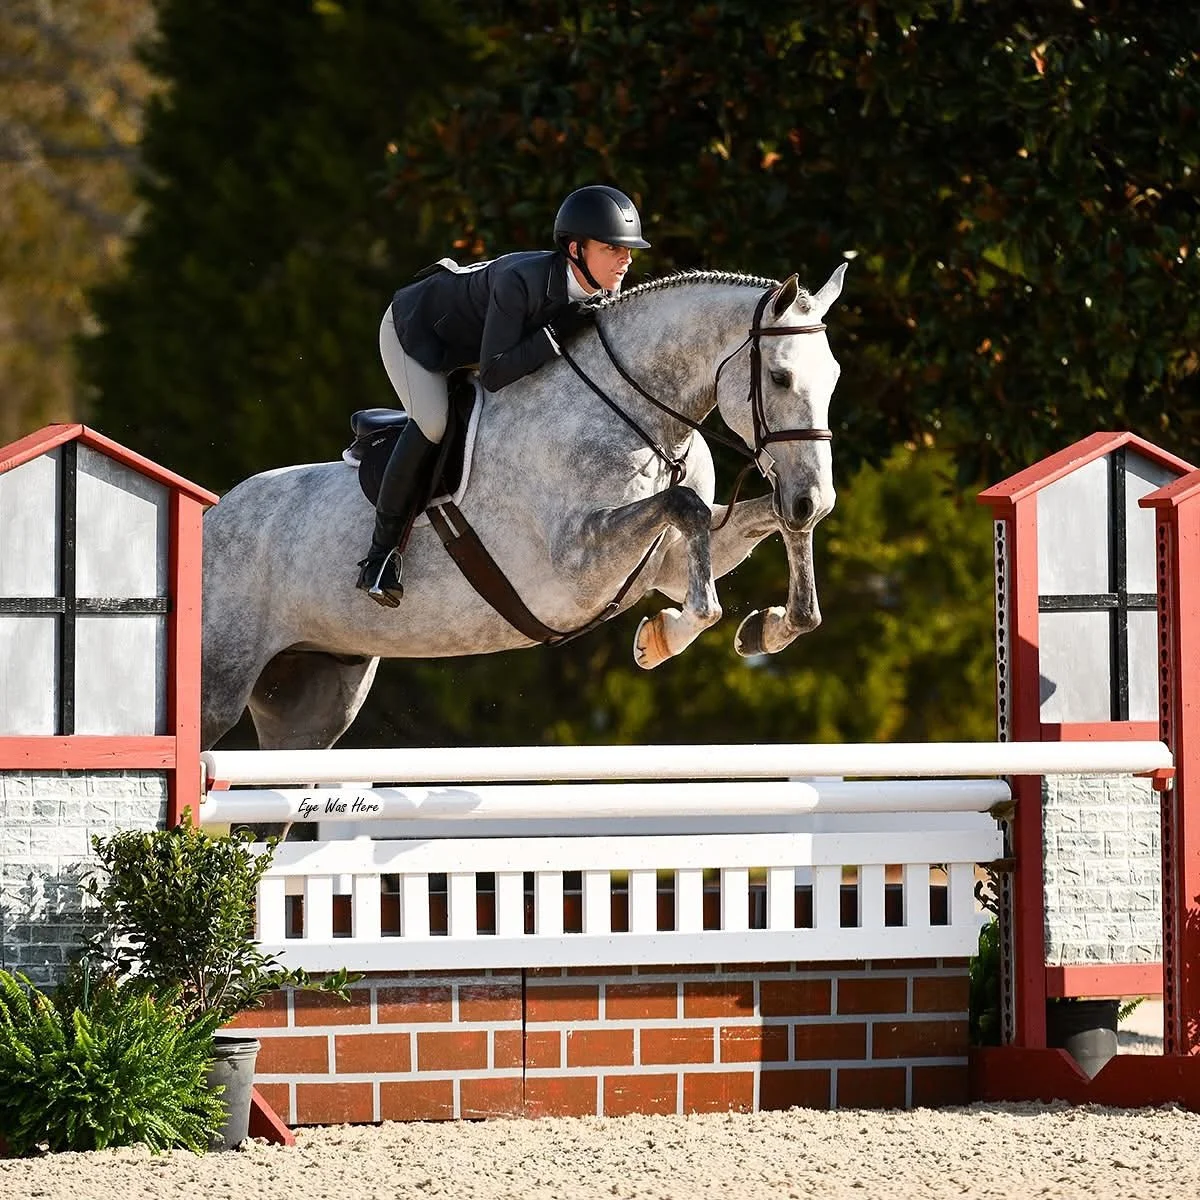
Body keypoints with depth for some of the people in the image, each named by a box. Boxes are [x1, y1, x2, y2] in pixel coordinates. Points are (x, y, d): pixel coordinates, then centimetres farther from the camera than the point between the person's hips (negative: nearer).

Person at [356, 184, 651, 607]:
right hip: (414, 330, -8)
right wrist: (554, 333, -44)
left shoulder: (605, 293, -19)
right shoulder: (521, 281, -42)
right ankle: (382, 551, -19)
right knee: (431, 424, -27)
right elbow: (493, 374, -41)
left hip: (469, 345, 8)